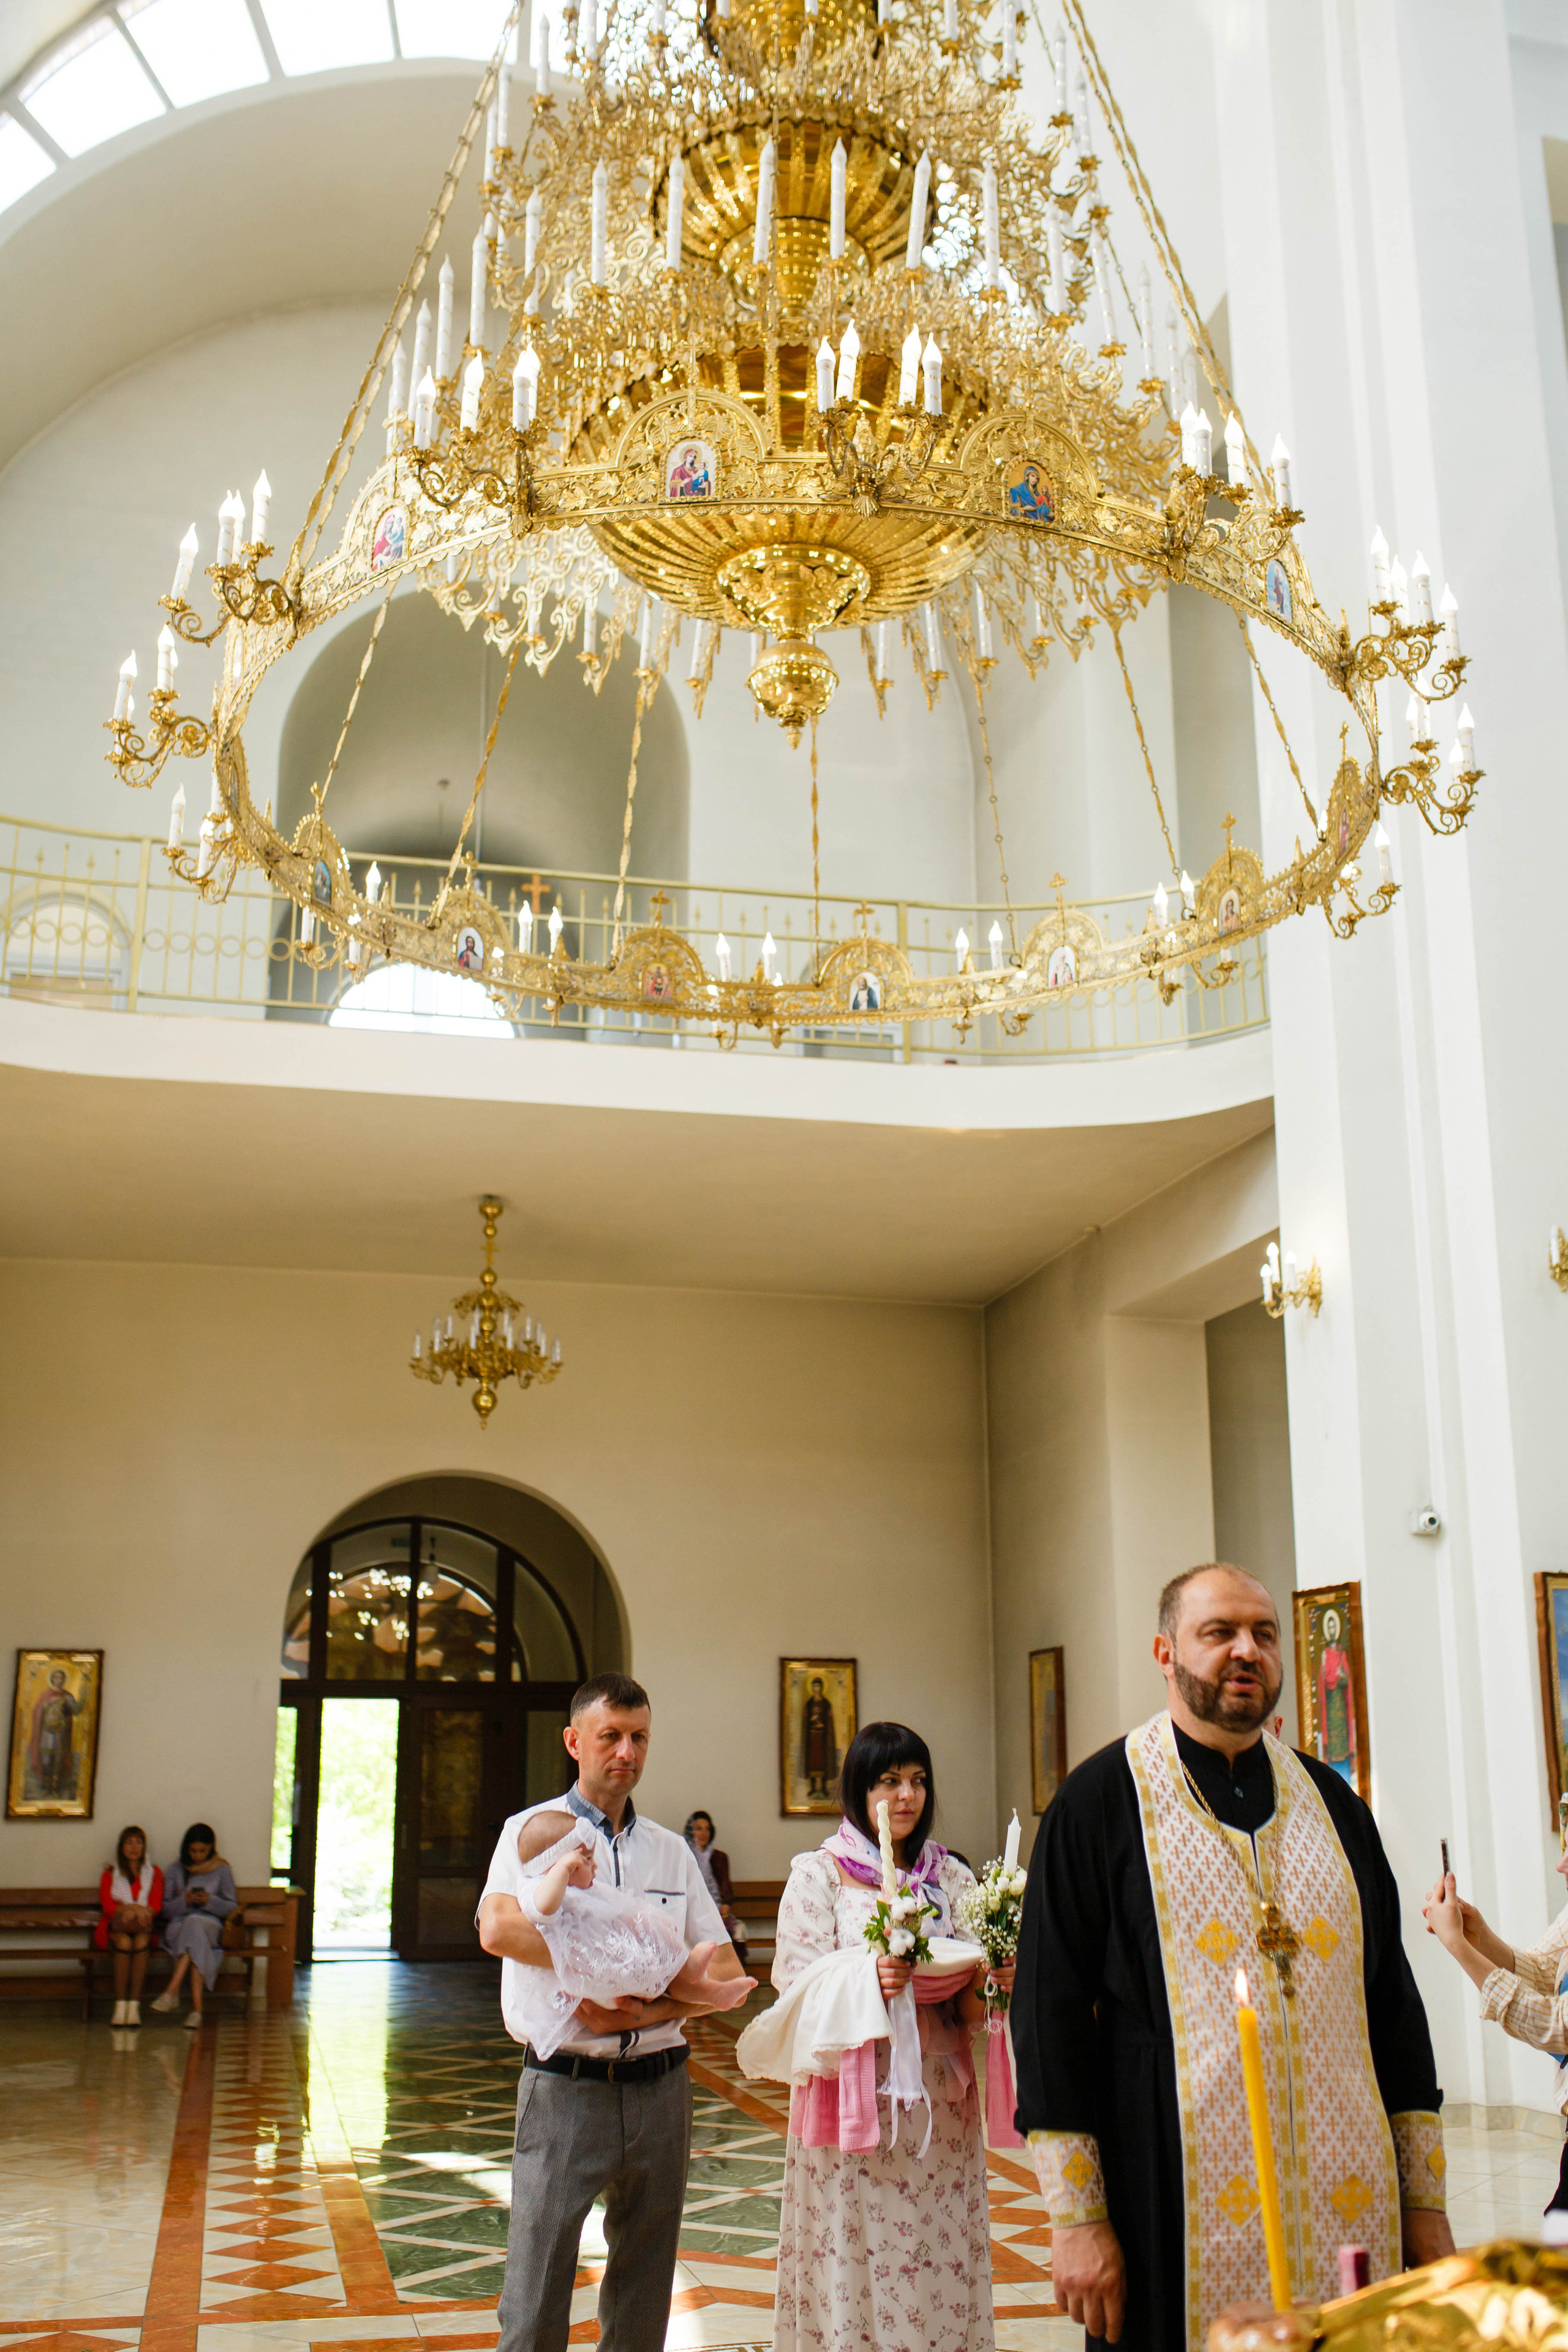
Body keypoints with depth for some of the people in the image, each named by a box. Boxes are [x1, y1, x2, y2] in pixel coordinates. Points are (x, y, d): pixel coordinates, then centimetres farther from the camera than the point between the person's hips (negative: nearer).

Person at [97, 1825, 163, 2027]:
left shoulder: (154, 1873, 17)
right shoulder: (110, 1874, 15)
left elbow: (156, 1907, 4)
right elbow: (107, 1906, 0)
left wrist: (138, 1910, -19)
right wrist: (129, 1909, -20)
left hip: (143, 1930, 0)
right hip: (113, 1931, 0)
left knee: (141, 1941, -35)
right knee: (124, 1942, -35)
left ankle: (134, 2005, -38)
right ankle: (120, 2006, -37)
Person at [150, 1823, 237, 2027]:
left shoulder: (222, 1870, 12)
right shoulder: (175, 1870, 14)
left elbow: (232, 1907, 11)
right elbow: (165, 1909, 12)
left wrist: (210, 1901, -8)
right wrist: (184, 1901, -9)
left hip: (211, 1924, -1)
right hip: (177, 1927, 1)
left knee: (194, 1923, -39)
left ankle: (172, 1991, -47)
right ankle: (196, 2006, -48)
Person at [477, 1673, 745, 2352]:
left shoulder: (671, 1850, 13)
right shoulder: (534, 1830, 0)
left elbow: (726, 1972, 8)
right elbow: (499, 1928, -21)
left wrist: (645, 2012, -9)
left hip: (660, 2085, 4)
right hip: (565, 2086, -4)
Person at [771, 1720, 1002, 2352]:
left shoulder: (953, 1878, 11)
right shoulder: (818, 1874, 1)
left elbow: (972, 2009, 11)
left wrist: (987, 1985, -10)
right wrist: (866, 1981, -24)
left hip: (939, 2101, 3)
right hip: (853, 2096, -3)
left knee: (941, 2261, 3)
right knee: (858, 2255, 0)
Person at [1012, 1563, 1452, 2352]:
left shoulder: (1330, 1802, 10)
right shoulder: (1099, 1802, -3)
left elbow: (1393, 1999, 13)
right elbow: (1051, 2011, -5)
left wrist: (1426, 2200, 9)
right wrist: (1075, 2217, -9)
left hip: (1347, 2211, 4)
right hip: (1178, 2217, -4)